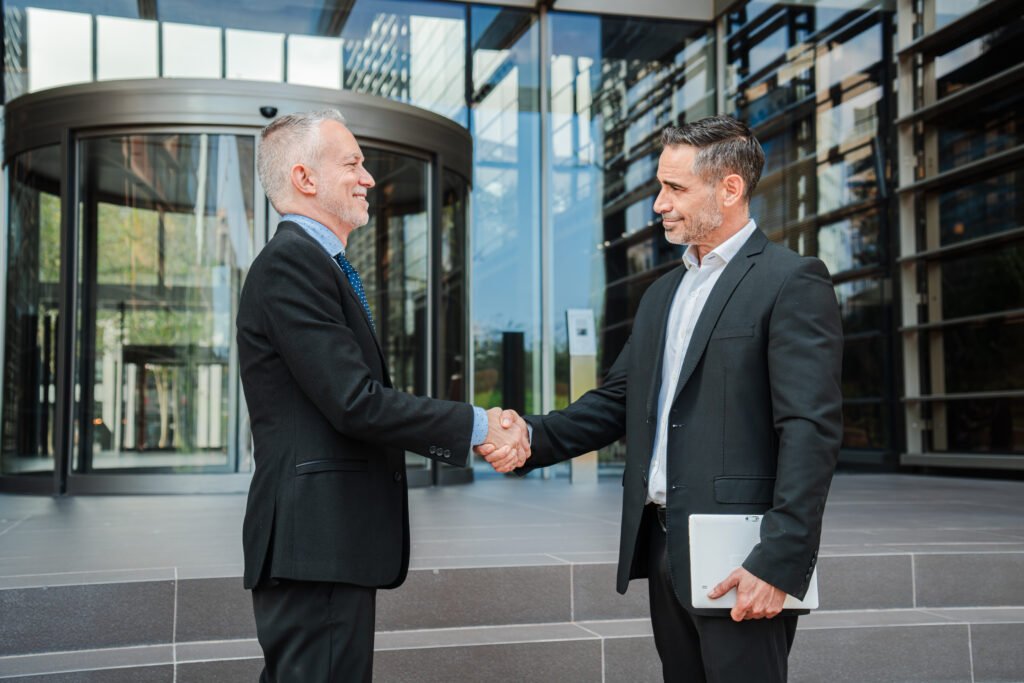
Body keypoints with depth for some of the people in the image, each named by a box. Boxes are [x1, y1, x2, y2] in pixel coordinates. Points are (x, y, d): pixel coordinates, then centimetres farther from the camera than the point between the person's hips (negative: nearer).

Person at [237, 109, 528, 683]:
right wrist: (475, 425, -10)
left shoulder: (319, 265, 19)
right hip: (316, 544, -10)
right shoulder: (291, 262, -13)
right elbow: (356, 402, -20)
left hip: (329, 542, 10)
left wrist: (479, 432, 2)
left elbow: (364, 403, 13)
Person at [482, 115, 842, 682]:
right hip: (662, 547, 7)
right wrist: (534, 435, -3)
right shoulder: (662, 294, 17)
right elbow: (616, 401, 15)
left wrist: (780, 562, -21)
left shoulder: (791, 282, -8)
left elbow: (811, 429, -16)